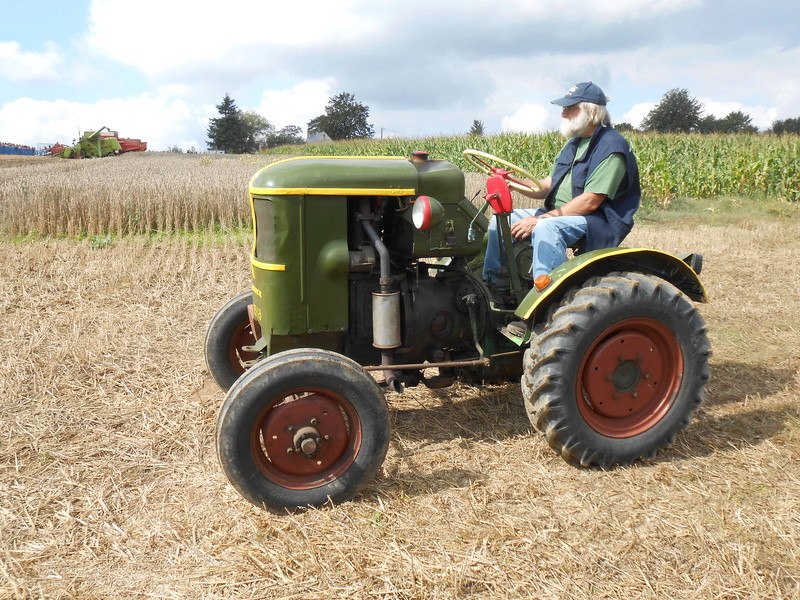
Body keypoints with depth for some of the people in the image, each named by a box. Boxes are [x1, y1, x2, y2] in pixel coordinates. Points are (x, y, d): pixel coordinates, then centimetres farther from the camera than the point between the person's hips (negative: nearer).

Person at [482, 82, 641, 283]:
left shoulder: (611, 147, -14)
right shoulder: (575, 143, 16)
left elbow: (590, 202, -22)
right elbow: (549, 185, 14)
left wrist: (540, 219, -24)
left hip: (597, 222, -9)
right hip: (558, 215, 9)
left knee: (545, 228, -37)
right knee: (501, 221, 1)